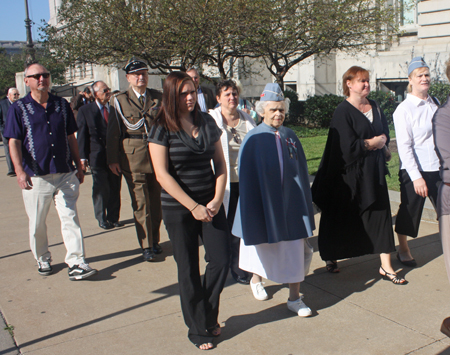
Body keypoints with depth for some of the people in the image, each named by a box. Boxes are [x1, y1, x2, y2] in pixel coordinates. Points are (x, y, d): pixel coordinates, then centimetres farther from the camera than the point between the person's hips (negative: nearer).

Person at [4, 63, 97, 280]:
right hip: (36, 177, -2)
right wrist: (20, 171, -16)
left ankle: (76, 263, -1)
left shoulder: (62, 105, 10)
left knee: (70, 218, -3)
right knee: (37, 224, 8)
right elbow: (14, 142, -3)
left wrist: (79, 167, 14)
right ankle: (42, 260, 26)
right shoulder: (19, 108, 2)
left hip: (65, 174, 2)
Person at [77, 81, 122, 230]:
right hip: (98, 156, -3)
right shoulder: (85, 110, 0)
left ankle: (113, 218, 20)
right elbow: (82, 135, -1)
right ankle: (102, 219, 18)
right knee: (100, 189, 3)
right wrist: (83, 157, -6)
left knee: (115, 188, 8)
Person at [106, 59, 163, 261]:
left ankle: (155, 240, 23)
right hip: (133, 156, -3)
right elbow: (113, 132, 2)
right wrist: (112, 159, -3)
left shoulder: (157, 97, 10)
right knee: (140, 202, -3)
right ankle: (146, 246, 5)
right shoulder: (120, 100, 3)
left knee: (155, 199, 9)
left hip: (156, 153, 3)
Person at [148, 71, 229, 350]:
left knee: (220, 260, 1)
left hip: (211, 204, 4)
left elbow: (220, 163, 8)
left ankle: (209, 317, 27)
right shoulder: (162, 129, -8)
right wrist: (193, 207, -14)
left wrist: (217, 199, -5)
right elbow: (162, 174, -13)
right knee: (189, 270, 6)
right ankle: (197, 329, 26)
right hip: (178, 209, -4)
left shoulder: (207, 122, 5)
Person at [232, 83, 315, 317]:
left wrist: (304, 203, 4)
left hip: (290, 203, 3)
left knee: (295, 250, 4)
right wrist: (251, 208, -10)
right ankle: (256, 280, 44)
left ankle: (294, 298, 16)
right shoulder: (253, 139, -10)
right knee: (262, 246, 16)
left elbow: (301, 171, 5)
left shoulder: (290, 137, 1)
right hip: (263, 202, -3)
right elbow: (247, 176, -9)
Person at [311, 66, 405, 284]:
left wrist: (378, 142, -10)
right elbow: (348, 146, -20)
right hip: (350, 174, -6)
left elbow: (385, 134, 12)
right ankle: (331, 257, 29)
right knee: (341, 217, 7)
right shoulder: (343, 111, -12)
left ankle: (385, 266, 8)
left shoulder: (374, 107, 10)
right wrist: (373, 142, -8)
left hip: (374, 171, 6)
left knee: (380, 214, 2)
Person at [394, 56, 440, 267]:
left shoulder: (434, 104, 9)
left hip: (438, 169, 5)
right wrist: (416, 177, -17)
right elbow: (404, 147, -13)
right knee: (409, 212, 10)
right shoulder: (404, 110, -9)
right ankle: (403, 250, 30)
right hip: (414, 171, -5)